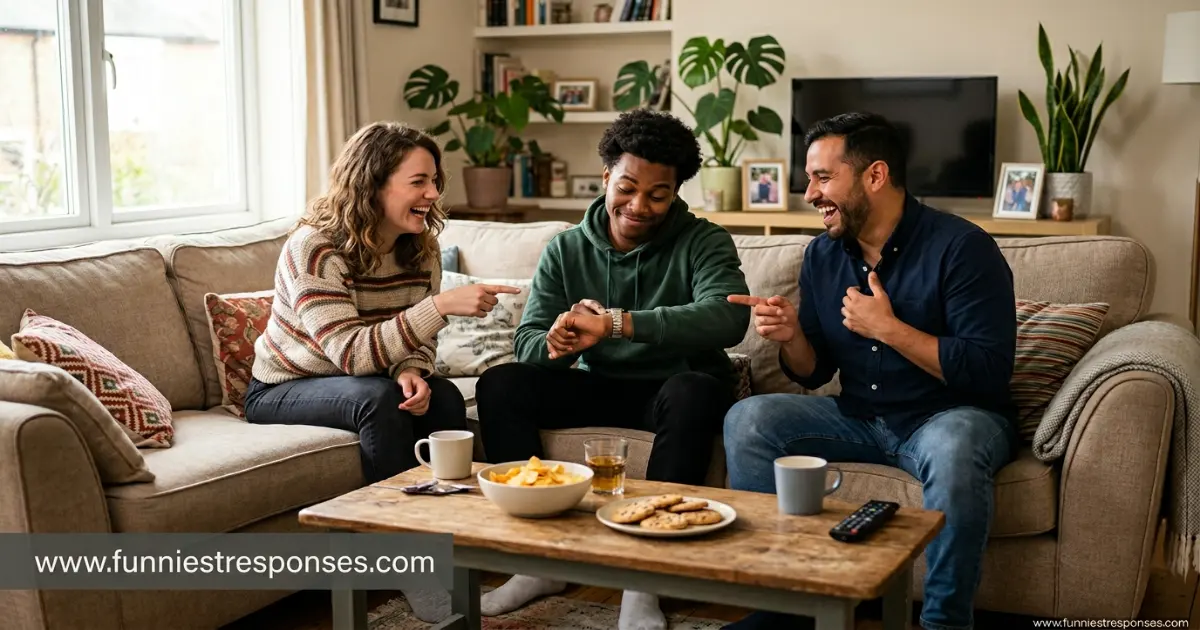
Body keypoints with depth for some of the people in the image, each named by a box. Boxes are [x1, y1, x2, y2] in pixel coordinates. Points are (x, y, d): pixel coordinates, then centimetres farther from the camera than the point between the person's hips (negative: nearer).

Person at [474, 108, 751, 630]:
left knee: (695, 390, -37)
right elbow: (527, 342, -5)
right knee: (499, 385, -18)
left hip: (673, 388, -3)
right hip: (597, 389, 3)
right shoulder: (566, 250, 3)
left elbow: (728, 318, -29)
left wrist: (614, 323, -36)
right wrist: (555, 346, -32)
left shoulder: (703, 243, -8)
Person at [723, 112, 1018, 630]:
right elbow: (814, 373, 10)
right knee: (747, 420, -11)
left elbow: (989, 372, -21)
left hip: (952, 415, -6)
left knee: (954, 449, -39)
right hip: (860, 418, 6)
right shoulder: (823, 255, 5)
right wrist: (791, 335, -13)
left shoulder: (960, 247, -15)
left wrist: (888, 329, -22)